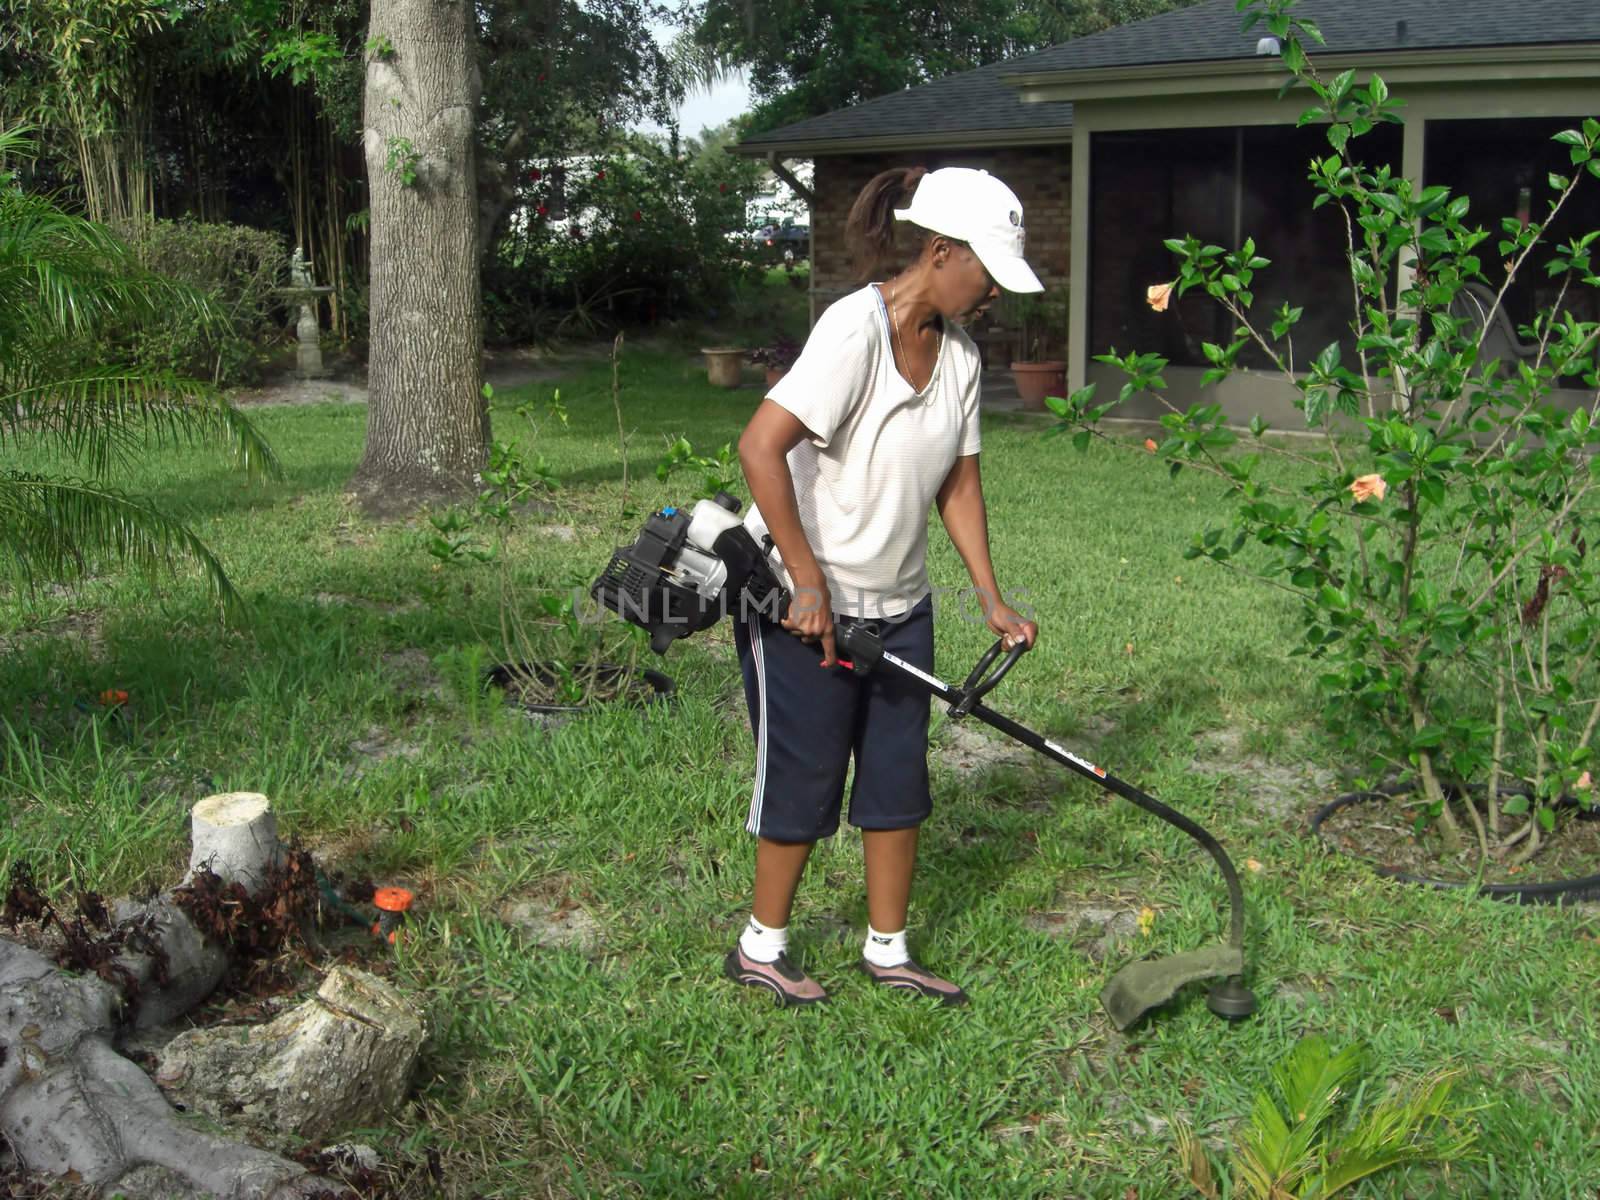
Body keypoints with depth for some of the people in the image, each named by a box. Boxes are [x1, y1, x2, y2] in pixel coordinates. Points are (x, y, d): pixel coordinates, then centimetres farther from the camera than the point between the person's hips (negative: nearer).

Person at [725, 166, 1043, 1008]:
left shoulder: (958, 351, 2)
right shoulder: (856, 329, -24)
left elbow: (959, 482, 8)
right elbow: (760, 446, -31)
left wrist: (992, 600, 1)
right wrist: (809, 583, -27)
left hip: (898, 603, 8)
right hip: (801, 602, -8)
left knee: (899, 776, 12)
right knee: (806, 778, 4)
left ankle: (888, 951, 27)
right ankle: (760, 947, 24)